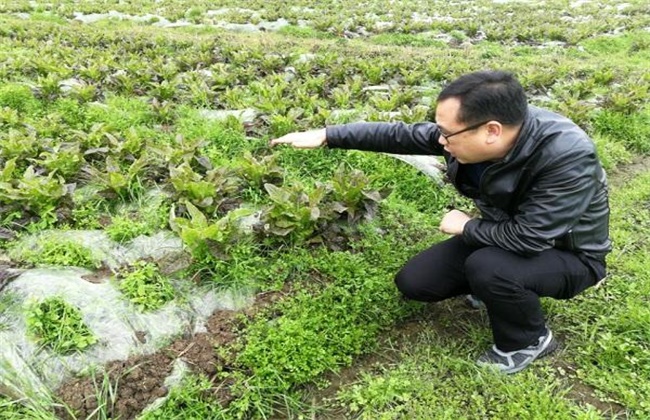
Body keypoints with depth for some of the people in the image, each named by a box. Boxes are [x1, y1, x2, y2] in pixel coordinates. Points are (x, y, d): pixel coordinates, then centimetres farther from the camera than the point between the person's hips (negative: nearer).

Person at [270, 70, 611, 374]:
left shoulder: (568, 158, -38)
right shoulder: (471, 128, -20)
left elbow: (529, 238, -37)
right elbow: (401, 135, -10)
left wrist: (466, 226, -20)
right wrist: (327, 136, -10)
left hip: (567, 253, -5)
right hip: (503, 235, 6)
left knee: (488, 268, -37)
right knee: (412, 283, -2)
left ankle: (529, 341, -5)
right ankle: (493, 287, 18)